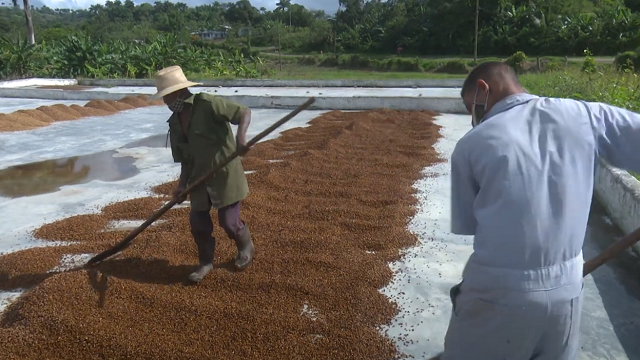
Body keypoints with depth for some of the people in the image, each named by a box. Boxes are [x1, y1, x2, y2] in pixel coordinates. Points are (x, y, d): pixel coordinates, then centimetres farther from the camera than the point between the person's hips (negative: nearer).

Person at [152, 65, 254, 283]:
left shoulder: (207, 104, -15)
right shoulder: (174, 122, 7)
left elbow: (244, 113, -18)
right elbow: (186, 159, 10)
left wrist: (241, 135, -36)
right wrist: (182, 185, -2)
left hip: (225, 173, -6)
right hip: (200, 177, 7)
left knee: (228, 221, -1)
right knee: (197, 221, 4)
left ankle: (246, 248, 31)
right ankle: (206, 262, 26)